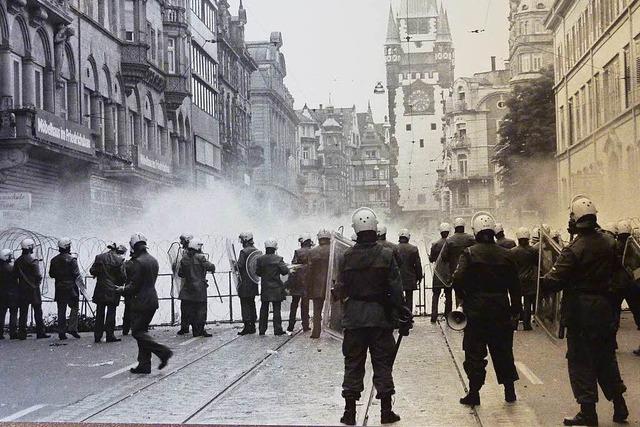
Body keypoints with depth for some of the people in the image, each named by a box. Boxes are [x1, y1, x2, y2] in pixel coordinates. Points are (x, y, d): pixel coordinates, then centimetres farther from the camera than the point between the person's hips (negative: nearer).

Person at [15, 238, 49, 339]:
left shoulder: (18, 261, 6)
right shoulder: (33, 260, -12)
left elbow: (15, 274, 9)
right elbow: (38, 275, -16)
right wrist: (38, 282, 1)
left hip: (22, 289, 5)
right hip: (33, 289, -5)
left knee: (23, 312, 7)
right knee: (38, 311, 3)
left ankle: (22, 333, 6)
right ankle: (40, 332, 4)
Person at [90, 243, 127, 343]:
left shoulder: (99, 257, 1)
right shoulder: (119, 260, -9)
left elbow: (92, 271, 2)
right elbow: (122, 276, -10)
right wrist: (120, 284, 9)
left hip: (100, 290, 3)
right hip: (113, 290, -3)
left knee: (100, 313, 10)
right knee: (111, 313, 4)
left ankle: (97, 336, 11)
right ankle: (110, 336, 3)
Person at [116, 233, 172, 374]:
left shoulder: (138, 262, -16)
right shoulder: (153, 260, 12)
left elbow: (134, 286, -17)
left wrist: (122, 290, 2)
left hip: (141, 302, -9)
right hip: (152, 300, 9)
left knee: (138, 332, -2)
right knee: (142, 331, 13)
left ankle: (163, 351, -11)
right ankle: (144, 364, 12)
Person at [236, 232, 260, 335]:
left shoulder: (244, 252, -15)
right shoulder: (257, 251, 7)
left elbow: (240, 266, -18)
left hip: (245, 282, -7)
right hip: (254, 282, 7)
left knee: (245, 304, -3)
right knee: (252, 303, 14)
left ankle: (247, 326, -5)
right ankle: (252, 326, 18)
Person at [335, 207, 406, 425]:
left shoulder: (347, 256, -4)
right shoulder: (386, 254, -8)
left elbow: (341, 290, -1)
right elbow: (396, 289, -8)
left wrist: (337, 293, 23)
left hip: (354, 318, 1)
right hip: (381, 317, -1)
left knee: (353, 364, 8)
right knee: (383, 362, 7)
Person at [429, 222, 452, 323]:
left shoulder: (435, 244, -7)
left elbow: (431, 259, -2)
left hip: (438, 273, -1)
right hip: (449, 273, 1)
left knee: (435, 295, 3)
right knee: (448, 295, 8)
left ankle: (434, 316, -4)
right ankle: (448, 316, 8)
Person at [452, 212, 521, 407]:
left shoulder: (469, 253, -8)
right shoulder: (505, 255, 2)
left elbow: (458, 279, -17)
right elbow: (514, 286, 5)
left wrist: (464, 298, 0)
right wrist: (516, 310, 12)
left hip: (476, 310, -3)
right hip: (501, 310, 3)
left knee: (474, 353, 4)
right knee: (503, 350, 14)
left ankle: (474, 392, 5)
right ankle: (510, 390, 17)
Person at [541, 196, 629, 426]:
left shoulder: (573, 250, -18)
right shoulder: (609, 243, 1)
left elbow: (554, 281, -20)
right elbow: (614, 271, 12)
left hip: (580, 311, -6)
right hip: (605, 308, 6)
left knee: (580, 360, 3)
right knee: (606, 357, 17)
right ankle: (619, 406, 21)